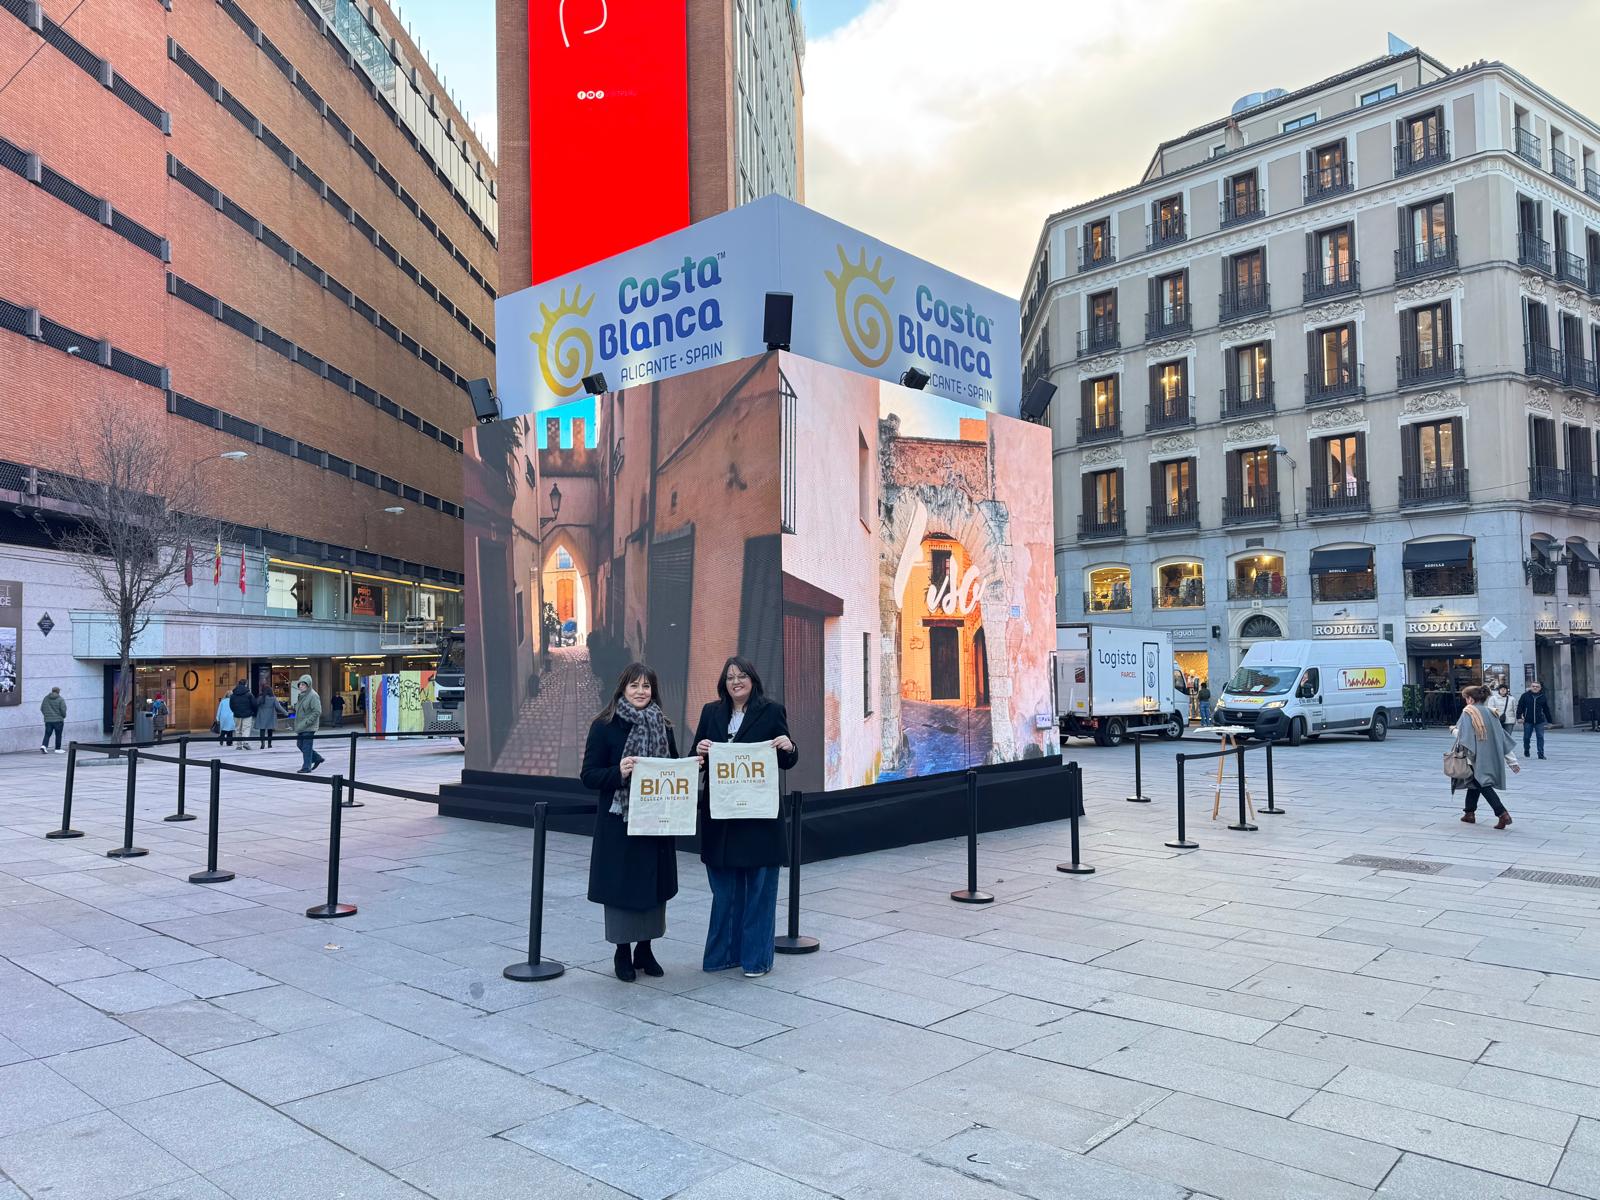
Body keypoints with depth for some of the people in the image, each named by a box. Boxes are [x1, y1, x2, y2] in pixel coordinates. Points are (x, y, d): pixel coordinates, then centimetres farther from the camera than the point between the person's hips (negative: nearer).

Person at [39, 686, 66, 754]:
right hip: (58, 720, -4)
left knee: (47, 734, 7)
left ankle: (43, 745, -13)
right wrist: (63, 716, 6)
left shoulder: (46, 698, 7)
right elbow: (63, 709, -12)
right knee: (58, 735, 5)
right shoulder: (60, 699, -7)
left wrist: (46, 715, 21)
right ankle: (57, 749, 9)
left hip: (48, 720, 4)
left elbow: (42, 708, 9)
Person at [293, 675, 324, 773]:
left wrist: (306, 722, -21)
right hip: (301, 727, 9)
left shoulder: (313, 696, -15)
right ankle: (317, 758, 28)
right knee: (300, 744, 14)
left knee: (307, 747, -4)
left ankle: (306, 767, 5)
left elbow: (317, 712, -19)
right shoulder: (300, 695, 12)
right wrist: (297, 724, 14)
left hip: (309, 728, -9)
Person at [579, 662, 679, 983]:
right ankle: (622, 953, 18)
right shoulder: (604, 726, -5)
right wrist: (619, 771, -24)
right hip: (618, 822, -4)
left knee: (653, 883, 9)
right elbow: (588, 775, -7)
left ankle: (645, 949, 23)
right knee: (621, 884, 2)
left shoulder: (662, 726, 8)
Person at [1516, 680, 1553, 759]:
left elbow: (1546, 709, 14)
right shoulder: (1525, 696, 1)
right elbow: (1520, 707, 1)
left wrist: (1550, 720, 15)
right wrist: (1519, 717, -8)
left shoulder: (1543, 697, 7)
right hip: (1528, 721, -1)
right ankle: (1526, 751, 27)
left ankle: (1541, 754, 1)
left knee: (1540, 737, -2)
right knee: (1527, 737, 7)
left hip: (1539, 721, 1)